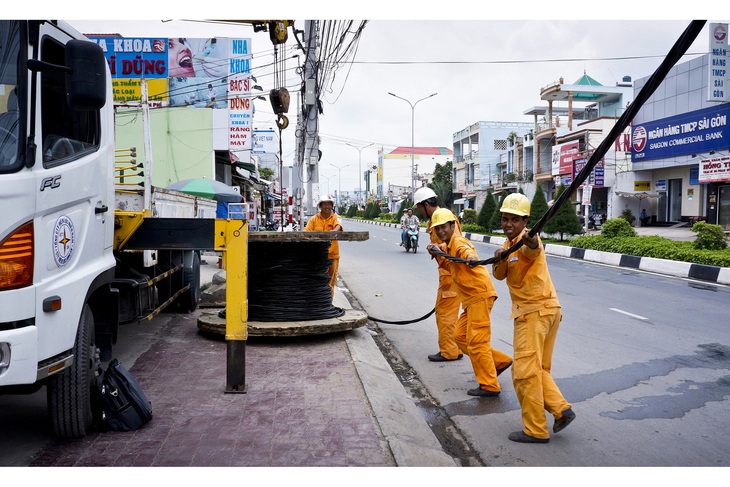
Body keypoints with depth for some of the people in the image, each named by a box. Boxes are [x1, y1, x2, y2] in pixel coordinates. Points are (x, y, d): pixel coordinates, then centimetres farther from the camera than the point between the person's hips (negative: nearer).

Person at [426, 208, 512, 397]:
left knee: (476, 341, -8)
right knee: (460, 335, 14)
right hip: (471, 298, 10)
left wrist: (470, 257, -60)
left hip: (480, 295, -10)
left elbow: (466, 250, -37)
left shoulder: (458, 241, -12)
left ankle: (489, 386, 1)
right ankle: (500, 361, 21)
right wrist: (438, 248, 21)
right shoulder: (449, 245, 17)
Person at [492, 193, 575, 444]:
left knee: (525, 371, -5)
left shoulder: (527, 240, -15)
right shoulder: (509, 243, 13)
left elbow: (534, 250, -41)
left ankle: (536, 430, 3)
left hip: (535, 311, -10)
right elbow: (499, 275, 1)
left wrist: (531, 242, -65)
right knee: (539, 369, 17)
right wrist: (499, 259, -21)